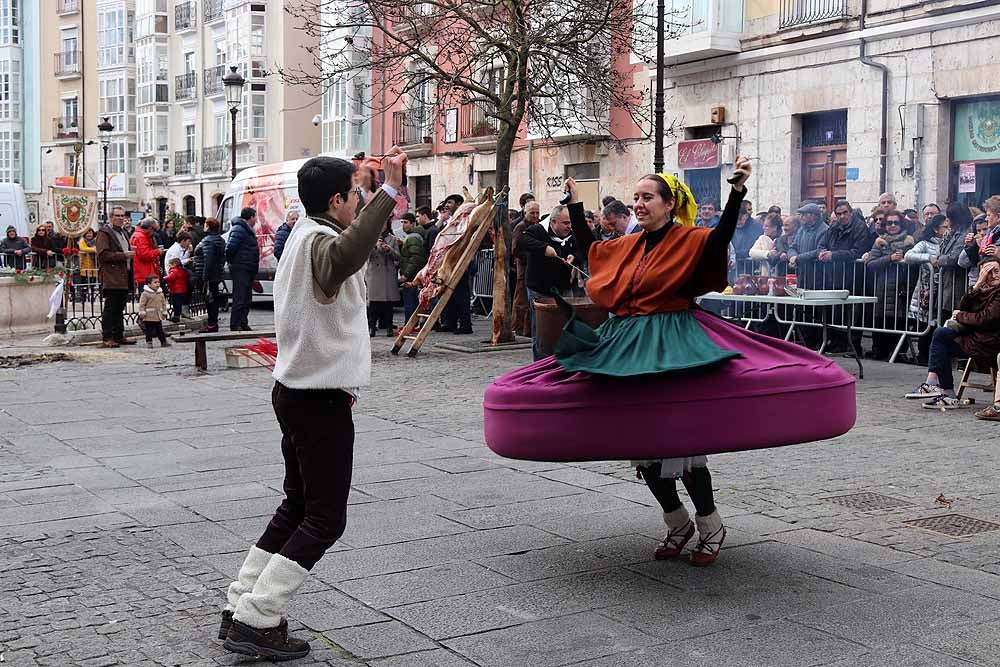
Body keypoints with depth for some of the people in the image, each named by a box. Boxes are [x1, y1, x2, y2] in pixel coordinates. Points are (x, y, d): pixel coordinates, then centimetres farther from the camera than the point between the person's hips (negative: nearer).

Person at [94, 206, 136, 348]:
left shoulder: (122, 232, 22)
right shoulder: (104, 232, -6)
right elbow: (103, 254, -16)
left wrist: (130, 254, 17)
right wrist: (123, 255, -17)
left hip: (123, 277, 9)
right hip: (111, 278, -9)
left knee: (120, 308, 12)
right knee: (110, 308, -8)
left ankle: (119, 336, 17)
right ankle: (106, 338, -7)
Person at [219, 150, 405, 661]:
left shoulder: (303, 235, 12)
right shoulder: (320, 241, -21)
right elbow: (346, 256, -47)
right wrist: (389, 190, -49)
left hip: (297, 389, 10)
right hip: (321, 399, -10)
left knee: (296, 507, 18)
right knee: (325, 519, -2)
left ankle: (239, 610, 20)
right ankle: (255, 622, -2)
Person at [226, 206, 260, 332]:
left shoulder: (248, 230, 19)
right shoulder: (239, 230, -14)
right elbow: (230, 248, -21)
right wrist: (232, 262, -9)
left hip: (248, 270, 10)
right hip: (240, 270, -10)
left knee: (247, 299, 14)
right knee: (240, 299, -9)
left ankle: (243, 324, 21)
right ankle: (235, 326, -7)